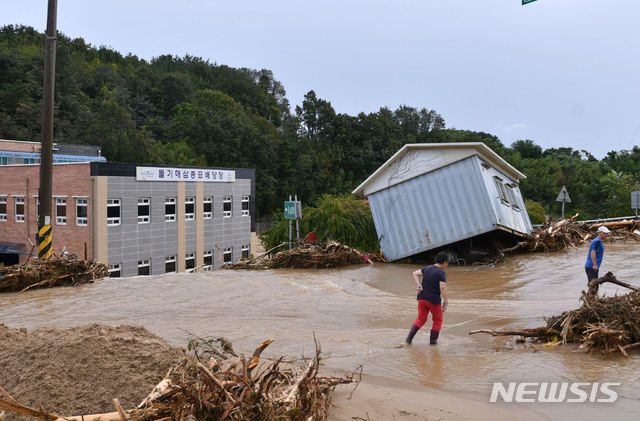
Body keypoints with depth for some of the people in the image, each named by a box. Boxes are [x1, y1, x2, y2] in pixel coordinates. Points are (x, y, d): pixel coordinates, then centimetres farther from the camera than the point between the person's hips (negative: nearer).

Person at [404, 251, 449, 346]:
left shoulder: (427, 268, 9)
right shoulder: (442, 273, -12)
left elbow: (415, 274, 7)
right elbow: (443, 288, -22)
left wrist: (419, 285, -1)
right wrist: (446, 301, -18)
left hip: (422, 298, 6)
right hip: (433, 300, -6)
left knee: (421, 319, 16)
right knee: (438, 320, 16)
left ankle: (409, 338, 3)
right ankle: (433, 340, 19)